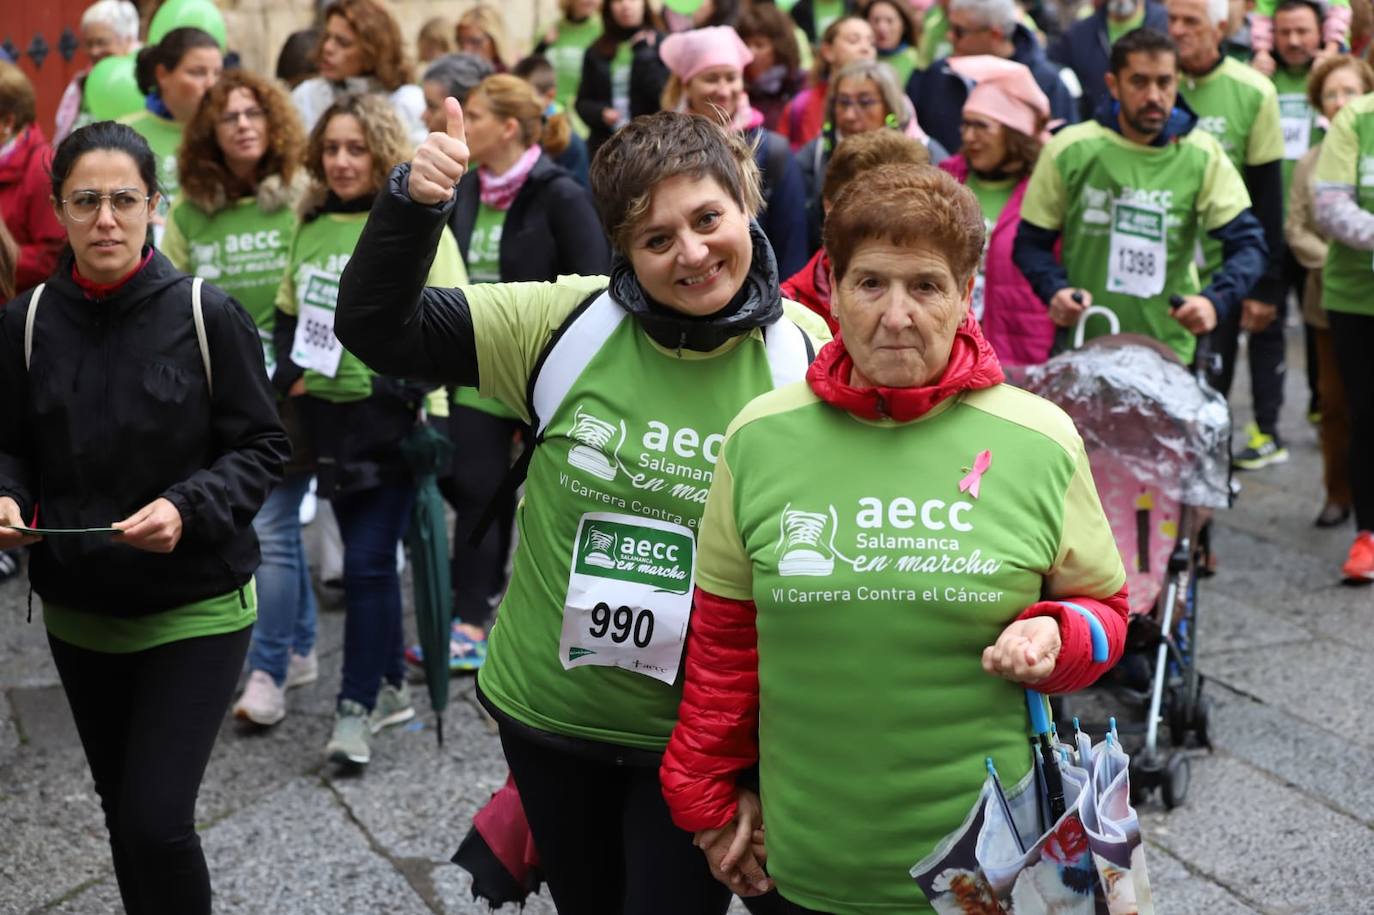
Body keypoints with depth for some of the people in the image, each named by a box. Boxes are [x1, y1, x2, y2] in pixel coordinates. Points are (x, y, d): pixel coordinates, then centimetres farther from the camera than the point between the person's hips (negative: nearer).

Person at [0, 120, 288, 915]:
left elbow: (265, 447, -7)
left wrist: (188, 508, -22)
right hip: (79, 610, 4)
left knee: (158, 821, -10)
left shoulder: (209, 314, -12)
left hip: (198, 608, -4)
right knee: (126, 817, 17)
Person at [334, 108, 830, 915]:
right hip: (549, 713, 2)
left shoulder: (806, 359, -12)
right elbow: (376, 327, -9)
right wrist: (414, 204, -25)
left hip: (702, 737, -2)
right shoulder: (567, 322, -11)